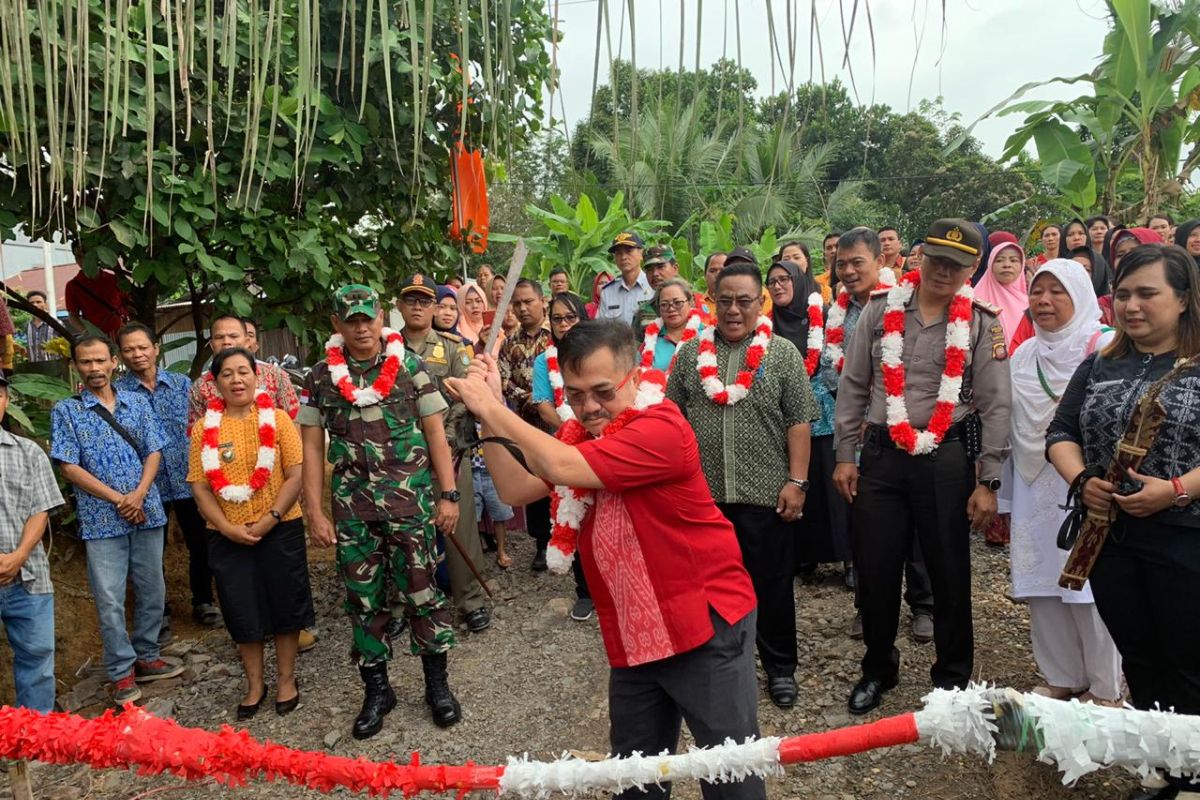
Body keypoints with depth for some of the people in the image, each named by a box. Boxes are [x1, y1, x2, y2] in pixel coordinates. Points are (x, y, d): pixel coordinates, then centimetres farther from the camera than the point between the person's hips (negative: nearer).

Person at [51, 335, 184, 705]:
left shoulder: (138, 403, 7)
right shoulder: (65, 411, -1)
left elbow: (153, 452, 4)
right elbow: (69, 467, -6)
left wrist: (138, 494, -13)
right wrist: (118, 499, -13)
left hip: (147, 513, 3)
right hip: (101, 520, -3)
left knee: (152, 591, 11)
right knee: (110, 600, 1)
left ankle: (146, 657, 27)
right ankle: (122, 673, 14)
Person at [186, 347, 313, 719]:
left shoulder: (277, 419, -2)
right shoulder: (205, 428, 2)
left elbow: (295, 476, -7)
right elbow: (200, 487, 0)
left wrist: (269, 519, -15)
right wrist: (228, 528, -11)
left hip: (279, 530, -1)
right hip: (228, 536, 2)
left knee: (285, 604, 8)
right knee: (242, 611, 10)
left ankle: (286, 679, 27)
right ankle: (255, 683, 28)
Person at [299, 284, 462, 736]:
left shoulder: (409, 365, 0)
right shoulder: (321, 377, 4)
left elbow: (435, 433, 0)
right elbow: (313, 447, 5)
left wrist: (448, 495, -4)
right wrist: (314, 513, -1)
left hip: (410, 501, -2)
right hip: (352, 508, 2)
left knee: (422, 592, 4)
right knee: (363, 600, 9)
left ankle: (437, 683, 22)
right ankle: (375, 689, 26)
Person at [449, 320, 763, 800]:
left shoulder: (660, 428, -21)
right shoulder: (583, 435, 7)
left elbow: (563, 469, -30)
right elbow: (516, 490, 2)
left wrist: (492, 407, -21)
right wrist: (489, 413, -8)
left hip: (707, 625, -7)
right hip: (633, 636, 8)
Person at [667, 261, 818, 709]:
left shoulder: (783, 354, 1)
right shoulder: (690, 354, 8)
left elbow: (799, 422, -2)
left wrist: (796, 481, -8)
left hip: (765, 493, -2)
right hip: (702, 492, 2)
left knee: (772, 584, 8)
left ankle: (780, 667, 26)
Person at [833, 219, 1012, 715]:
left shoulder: (982, 325, 0)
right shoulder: (881, 312, 4)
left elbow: (995, 407, -1)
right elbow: (853, 388, 7)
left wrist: (988, 482, -5)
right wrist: (845, 456, 4)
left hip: (946, 462, -1)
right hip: (880, 457, 2)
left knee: (950, 575, 9)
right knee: (875, 572, 8)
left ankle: (952, 677, 30)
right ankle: (878, 668, 30)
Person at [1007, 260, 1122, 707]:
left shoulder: (1106, 348, -6)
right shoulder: (1022, 357, 12)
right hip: (1035, 492, 6)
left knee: (1090, 586, 0)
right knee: (1042, 585, 10)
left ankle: (1105, 690, 17)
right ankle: (1061, 678, 26)